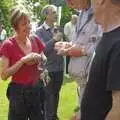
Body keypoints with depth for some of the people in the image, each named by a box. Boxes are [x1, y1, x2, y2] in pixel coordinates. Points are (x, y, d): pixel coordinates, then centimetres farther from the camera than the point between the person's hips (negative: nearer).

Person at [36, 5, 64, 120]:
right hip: (48, 69, -5)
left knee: (56, 95, 17)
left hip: (59, 68, 5)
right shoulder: (40, 31, -8)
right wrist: (54, 39, -24)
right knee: (48, 97, 4)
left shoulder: (58, 30, 7)